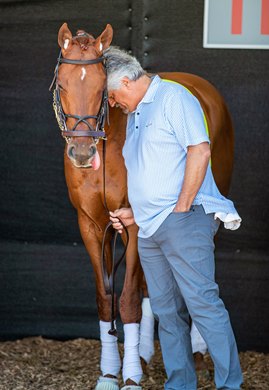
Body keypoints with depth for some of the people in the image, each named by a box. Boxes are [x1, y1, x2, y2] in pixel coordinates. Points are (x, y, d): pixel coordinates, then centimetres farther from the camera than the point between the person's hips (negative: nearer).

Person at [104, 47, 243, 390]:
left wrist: (181, 209, -16)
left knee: (202, 302, -12)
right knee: (166, 311, 8)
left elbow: (199, 151, -15)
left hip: (182, 221, -9)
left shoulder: (174, 98, -5)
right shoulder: (134, 115, 22)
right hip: (149, 229, 9)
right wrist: (134, 212, 17)